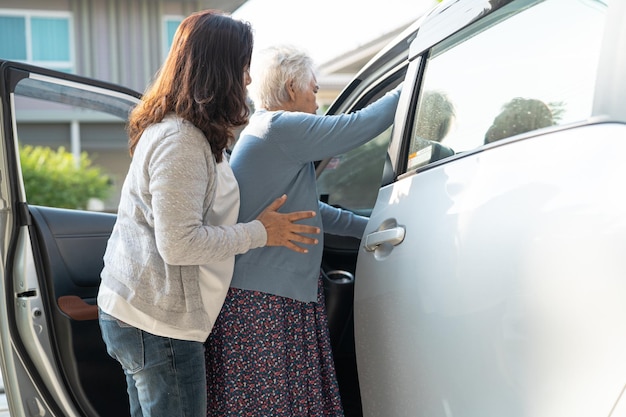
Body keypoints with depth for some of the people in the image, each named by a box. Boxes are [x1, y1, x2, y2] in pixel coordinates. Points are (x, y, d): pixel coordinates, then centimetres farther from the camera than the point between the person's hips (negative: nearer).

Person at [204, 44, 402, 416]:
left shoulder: (261, 133, 20)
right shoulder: (282, 128, -14)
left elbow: (305, 208, 24)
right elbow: (358, 127, -14)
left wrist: (365, 227, 21)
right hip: (261, 302, -10)